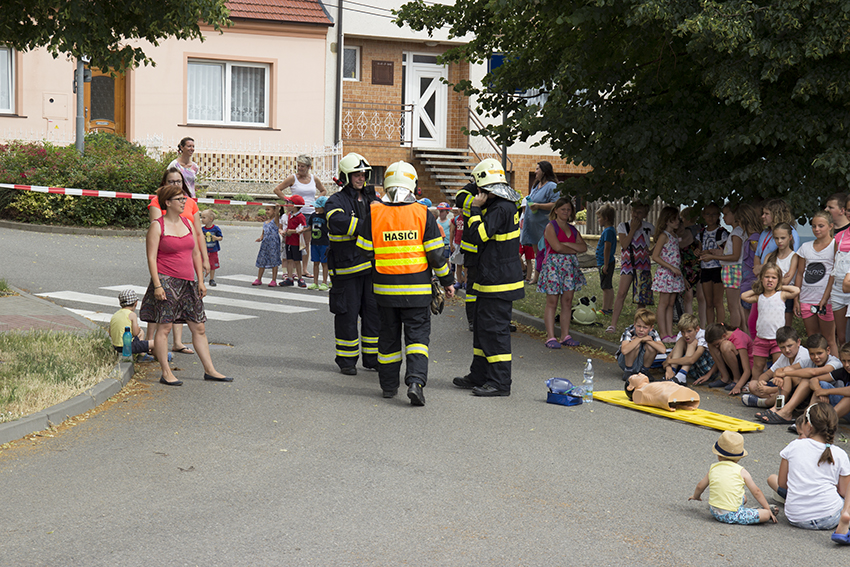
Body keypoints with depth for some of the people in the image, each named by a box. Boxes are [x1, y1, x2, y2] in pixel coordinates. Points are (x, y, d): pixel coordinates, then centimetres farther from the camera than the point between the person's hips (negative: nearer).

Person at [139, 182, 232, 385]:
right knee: (164, 327, -4)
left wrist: (200, 281, 11)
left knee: (199, 328, 7)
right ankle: (166, 373, 1)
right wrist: (157, 285, -16)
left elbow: (196, 254, 17)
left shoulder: (187, 223, 14)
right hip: (166, 281, -6)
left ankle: (209, 370, 13)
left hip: (187, 283, 6)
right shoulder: (158, 226, -4)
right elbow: (151, 257, -8)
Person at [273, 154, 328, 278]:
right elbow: (277, 189, 0)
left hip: (311, 213, 4)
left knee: (307, 242, 8)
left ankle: (304, 269, 15)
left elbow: (323, 191, 24)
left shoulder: (314, 179, 9)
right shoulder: (292, 178, -1)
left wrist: (316, 201, 7)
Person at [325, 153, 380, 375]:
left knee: (374, 311, 8)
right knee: (347, 313, 0)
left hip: (371, 265, 5)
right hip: (346, 267, -5)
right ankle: (346, 360, 12)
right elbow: (338, 222, -25)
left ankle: (372, 358, 18)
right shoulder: (336, 201, -5)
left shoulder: (370, 198, 15)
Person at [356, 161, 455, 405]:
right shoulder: (423, 214, -6)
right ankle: (416, 381, -16)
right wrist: (447, 280, 7)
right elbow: (436, 254, -5)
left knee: (389, 335, 14)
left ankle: (389, 385, 22)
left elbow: (365, 251, 0)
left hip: (385, 288, 2)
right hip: (417, 289, -1)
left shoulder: (374, 214, -4)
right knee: (418, 334, 3)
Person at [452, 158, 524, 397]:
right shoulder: (505, 205, 14)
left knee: (494, 328, -7)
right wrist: (477, 210, 8)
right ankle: (479, 376, 27)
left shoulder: (501, 209, -19)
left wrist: (476, 210, -11)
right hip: (490, 279, 11)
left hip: (498, 281, -11)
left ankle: (500, 382, -3)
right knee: (483, 326, 17)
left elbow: (477, 236, -21)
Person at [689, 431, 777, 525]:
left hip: (714, 512, 5)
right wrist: (768, 508, 11)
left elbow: (700, 486, 20)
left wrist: (696, 496, 42)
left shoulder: (713, 468, 7)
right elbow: (756, 492, 1)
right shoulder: (741, 471, -3)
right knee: (766, 514, -1)